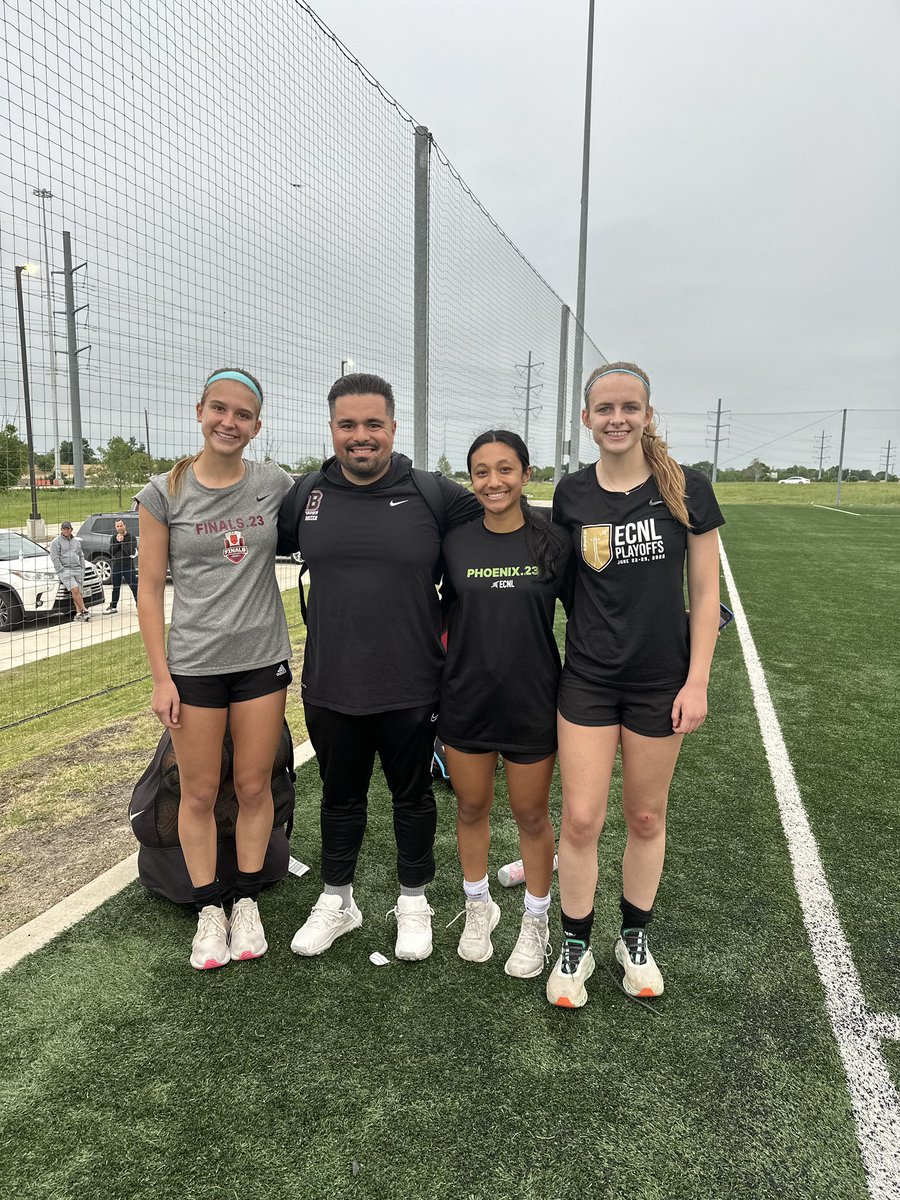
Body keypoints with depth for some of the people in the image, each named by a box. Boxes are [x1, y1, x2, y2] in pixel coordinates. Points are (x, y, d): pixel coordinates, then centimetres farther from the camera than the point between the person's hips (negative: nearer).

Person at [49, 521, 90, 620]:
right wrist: (61, 570, -10)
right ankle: (84, 610, -17)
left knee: (77, 592, -4)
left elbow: (81, 555, 25)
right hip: (65, 570, -5)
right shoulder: (56, 541, 3)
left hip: (78, 569, 5)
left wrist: (82, 568, 14)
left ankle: (78, 613, -8)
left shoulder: (76, 541, 20)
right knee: (75, 590, -19)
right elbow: (55, 557, -3)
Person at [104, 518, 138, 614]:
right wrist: (117, 541, -9)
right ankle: (113, 607, 25)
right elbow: (111, 552, 0)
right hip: (116, 566, 5)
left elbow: (131, 552, -16)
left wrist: (122, 542, -13)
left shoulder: (130, 537, -4)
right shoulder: (113, 538, 11)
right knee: (115, 587, 14)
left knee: (134, 586, -6)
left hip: (128, 565, -5)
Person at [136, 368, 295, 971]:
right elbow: (150, 590, -3)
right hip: (194, 664, -1)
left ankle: (247, 903, 30)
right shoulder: (165, 492, -5)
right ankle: (209, 909, 29)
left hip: (263, 660, 1)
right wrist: (161, 678, -6)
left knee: (254, 787, 11)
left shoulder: (276, 484, -2)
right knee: (200, 794, 9)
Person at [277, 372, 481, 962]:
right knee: (340, 796, 20)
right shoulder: (305, 495, 0)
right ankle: (337, 900, 41)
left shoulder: (434, 494, -8)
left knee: (413, 795, 17)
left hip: (411, 687, -2)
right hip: (330, 687, 2)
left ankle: (414, 901, 39)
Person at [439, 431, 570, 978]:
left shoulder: (553, 542, -7)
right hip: (466, 701, 2)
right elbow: (443, 617, 8)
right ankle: (478, 906, 40)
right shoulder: (455, 542, -3)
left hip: (533, 703, -1)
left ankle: (536, 922, 34)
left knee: (532, 815, 12)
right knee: (471, 808, 16)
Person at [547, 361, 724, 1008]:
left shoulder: (687, 489, -6)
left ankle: (636, 936, 36)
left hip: (661, 680, -1)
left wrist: (696, 683, -8)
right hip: (588, 678, 1)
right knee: (580, 820, 1)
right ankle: (576, 946, 24)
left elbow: (705, 594, -4)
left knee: (646, 817, 13)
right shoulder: (571, 494, -1)